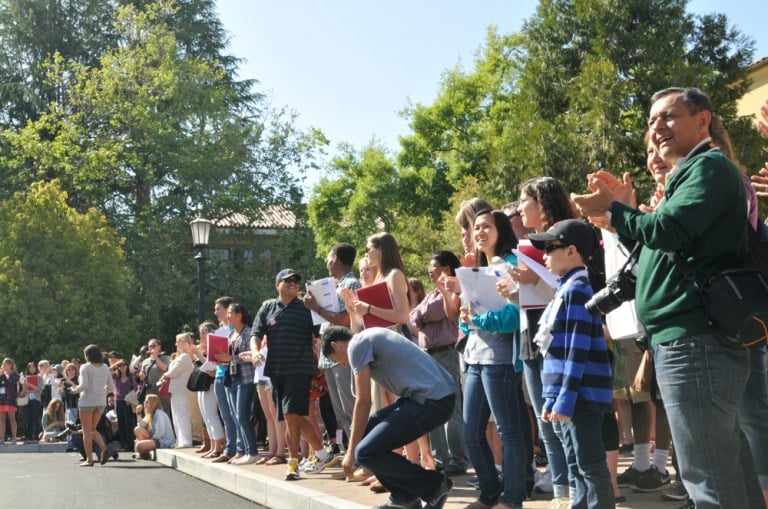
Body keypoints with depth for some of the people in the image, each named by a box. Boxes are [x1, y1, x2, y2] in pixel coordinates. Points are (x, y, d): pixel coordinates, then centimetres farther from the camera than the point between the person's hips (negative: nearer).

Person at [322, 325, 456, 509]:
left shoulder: (356, 345, -4)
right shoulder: (370, 336, 24)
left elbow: (363, 402, -5)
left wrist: (351, 451, 3)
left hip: (432, 401, -10)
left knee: (365, 452, -10)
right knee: (368, 427, 15)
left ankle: (435, 486, 3)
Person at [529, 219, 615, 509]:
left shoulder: (576, 289, -12)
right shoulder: (566, 290, 17)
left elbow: (578, 350, -19)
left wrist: (565, 399, -20)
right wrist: (552, 398, 20)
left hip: (581, 396, -10)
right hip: (567, 397, 10)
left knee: (590, 467, -4)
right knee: (578, 468, 15)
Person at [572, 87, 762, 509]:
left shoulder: (709, 166, -7)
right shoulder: (691, 174, 24)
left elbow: (667, 232, -21)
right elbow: (657, 248, 24)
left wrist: (611, 209, -6)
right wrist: (621, 213, 15)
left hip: (695, 343, -11)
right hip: (691, 342, 11)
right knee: (730, 474, 15)